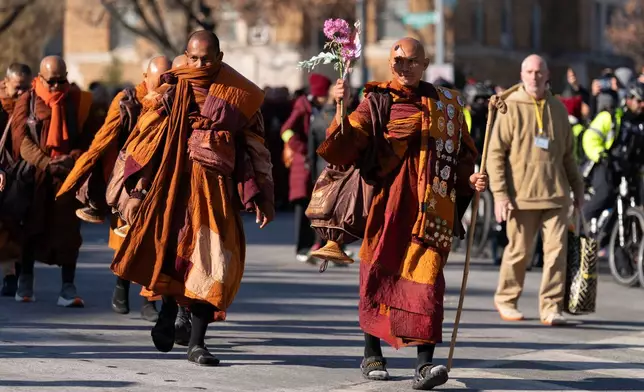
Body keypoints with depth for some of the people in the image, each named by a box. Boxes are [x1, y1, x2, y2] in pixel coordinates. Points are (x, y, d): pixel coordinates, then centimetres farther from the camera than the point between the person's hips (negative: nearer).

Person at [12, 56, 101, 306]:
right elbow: (22, 139, -5)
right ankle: (25, 282, 24)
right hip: (34, 175, 0)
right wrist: (45, 163, -18)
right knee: (32, 227, 8)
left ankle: (68, 288, -3)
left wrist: (73, 158, -17)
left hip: (69, 174, 0)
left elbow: (92, 136, 0)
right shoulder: (27, 102, 4)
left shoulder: (80, 101, 4)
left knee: (68, 229, -5)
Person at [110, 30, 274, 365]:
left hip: (217, 187, 1)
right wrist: (139, 187, -3)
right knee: (173, 248, -8)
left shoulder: (239, 95, 6)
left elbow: (256, 148, 10)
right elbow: (147, 137, 4)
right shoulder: (174, 88, 5)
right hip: (176, 181, 0)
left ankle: (197, 343, 2)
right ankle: (168, 311, 22)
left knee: (213, 260, -6)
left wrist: (262, 198, 7)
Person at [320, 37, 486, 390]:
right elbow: (344, 149, -8)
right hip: (388, 202, 0)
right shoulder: (378, 102, 5)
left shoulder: (447, 104, 13)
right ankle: (372, 354, 25)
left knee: (426, 275, -11)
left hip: (432, 206, 1)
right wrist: (342, 109, -23)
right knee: (380, 272, 6)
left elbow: (463, 154, 18)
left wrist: (470, 179, -1)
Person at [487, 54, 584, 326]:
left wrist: (577, 186, 21)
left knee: (556, 250, -4)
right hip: (522, 196, -3)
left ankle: (551, 307, 0)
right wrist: (500, 194, -11)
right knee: (519, 252, 3)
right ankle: (506, 299, 23)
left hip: (555, 195, 3)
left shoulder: (557, 109, 12)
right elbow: (495, 154, -5)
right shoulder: (511, 108, -2)